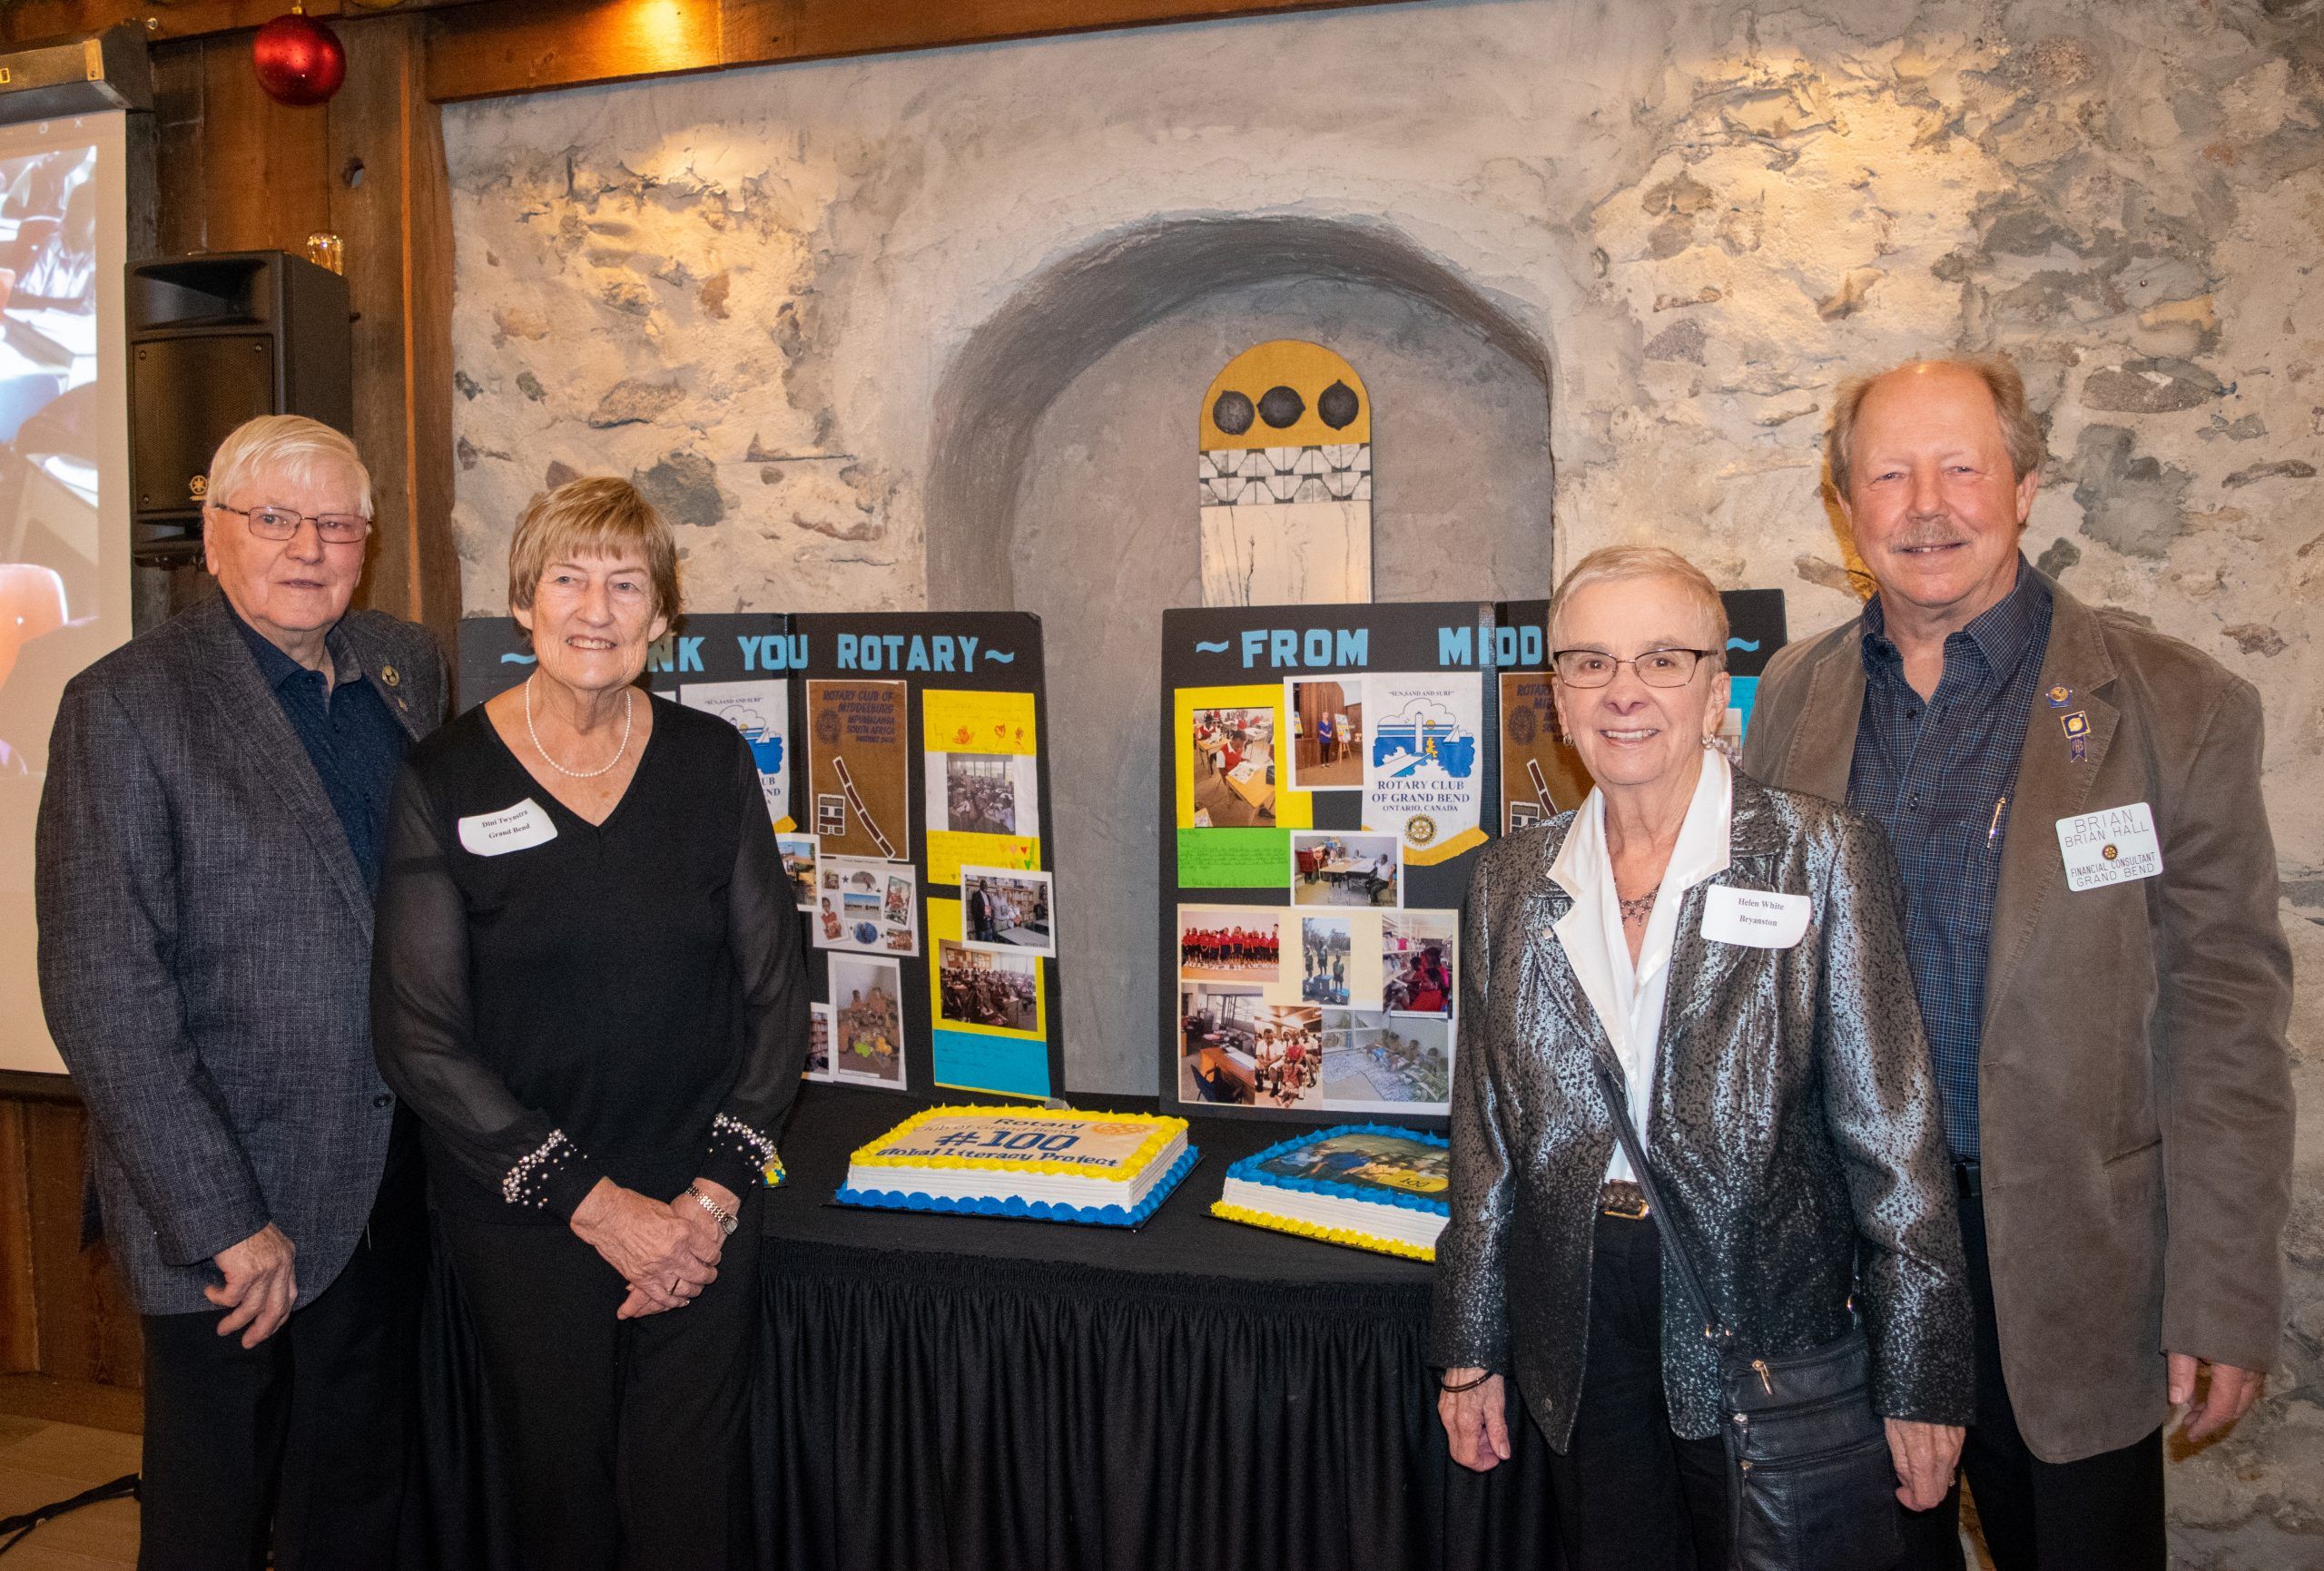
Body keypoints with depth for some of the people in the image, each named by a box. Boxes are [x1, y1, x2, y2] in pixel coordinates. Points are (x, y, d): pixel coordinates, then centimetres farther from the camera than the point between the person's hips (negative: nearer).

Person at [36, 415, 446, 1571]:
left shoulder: (407, 666, 5)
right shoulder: (127, 703, -12)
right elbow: (105, 999, -15)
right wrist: (224, 1221, -17)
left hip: (393, 1179, 5)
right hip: (223, 1211, -5)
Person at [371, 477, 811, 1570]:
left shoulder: (711, 761, 1)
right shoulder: (443, 781, -5)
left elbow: (775, 993, 3)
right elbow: (420, 1041, -7)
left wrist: (715, 1191, -6)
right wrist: (595, 1203, -12)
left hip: (702, 1211, 2)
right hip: (523, 1220, -1)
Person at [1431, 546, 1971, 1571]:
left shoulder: (1820, 858, -6)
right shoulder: (1510, 883, 3)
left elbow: (1892, 1137, -7)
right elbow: (1486, 1135, 8)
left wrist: (1921, 1380, -8)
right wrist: (1469, 1350, 9)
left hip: (1773, 1328, -3)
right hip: (1581, 1338, 3)